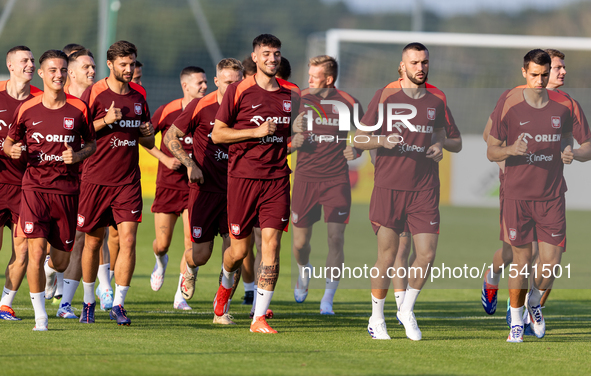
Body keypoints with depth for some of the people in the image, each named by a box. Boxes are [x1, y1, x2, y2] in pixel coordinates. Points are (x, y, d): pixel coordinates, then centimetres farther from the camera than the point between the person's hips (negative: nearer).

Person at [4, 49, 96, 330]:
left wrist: (78, 155, -8)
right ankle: (40, 316, -6)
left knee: (61, 262, 4)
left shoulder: (78, 109, 3)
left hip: (67, 189, 1)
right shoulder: (27, 109, 3)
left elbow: (92, 144, 13)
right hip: (35, 187, -1)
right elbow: (9, 141, 15)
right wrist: (12, 150, -9)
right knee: (36, 250, -16)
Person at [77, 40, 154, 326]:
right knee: (93, 241, 6)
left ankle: (118, 304, -5)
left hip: (128, 181, 3)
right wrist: (105, 122, -18)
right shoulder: (93, 94, -3)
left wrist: (147, 134, -4)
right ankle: (88, 302, 23)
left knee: (128, 239, -10)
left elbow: (149, 143, 19)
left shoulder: (138, 97, 11)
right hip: (96, 180, -3)